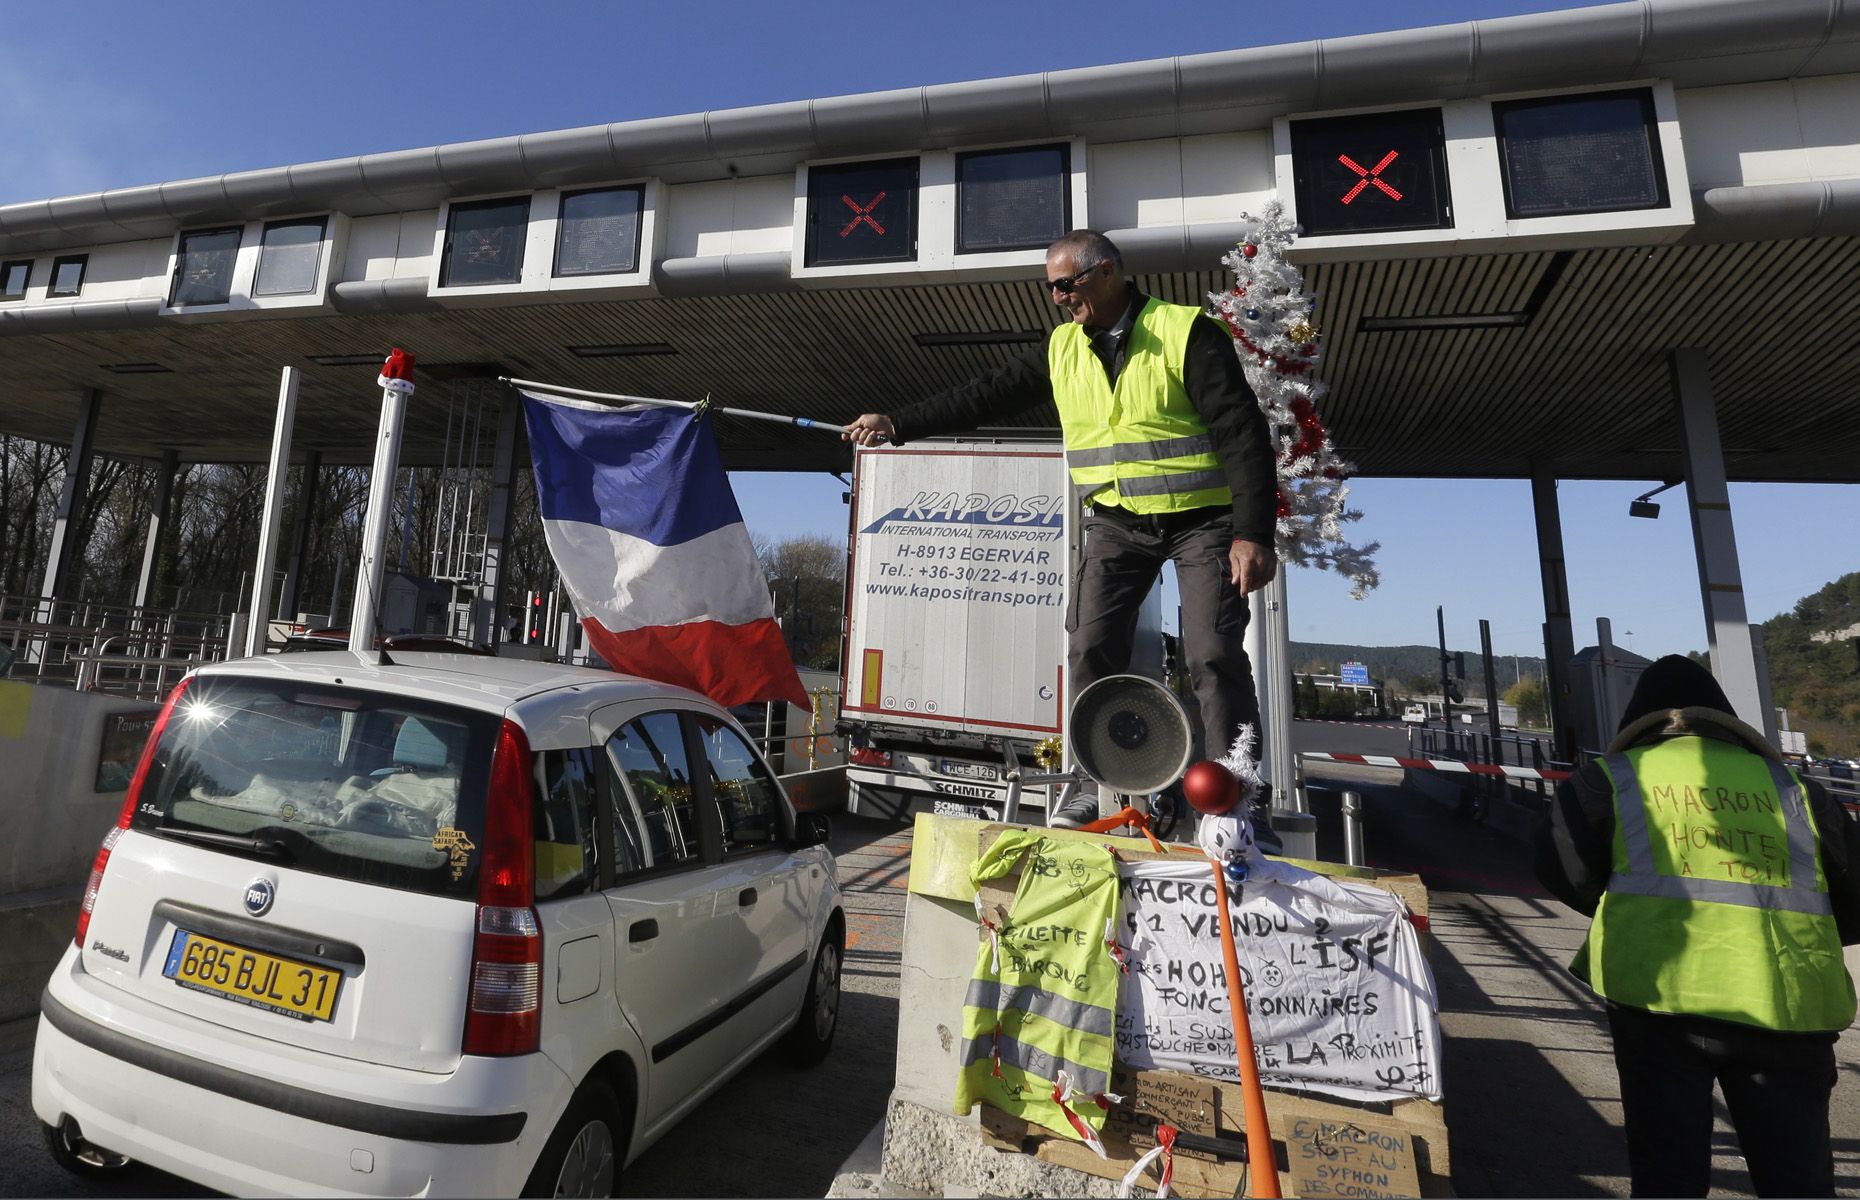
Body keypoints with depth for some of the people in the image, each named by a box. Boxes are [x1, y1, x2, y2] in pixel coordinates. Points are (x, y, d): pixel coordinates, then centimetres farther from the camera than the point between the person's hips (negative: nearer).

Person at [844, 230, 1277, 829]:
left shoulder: (1187, 332, -9)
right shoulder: (1062, 347, 7)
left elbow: (1242, 431, -13)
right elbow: (986, 395, 9)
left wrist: (1254, 533, -19)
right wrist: (899, 425, 3)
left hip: (1202, 519, -4)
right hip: (1116, 522, 5)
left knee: (1214, 655, -10)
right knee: (1090, 649, -5)